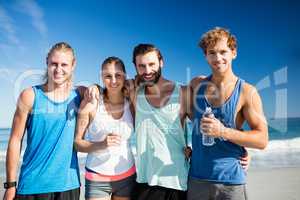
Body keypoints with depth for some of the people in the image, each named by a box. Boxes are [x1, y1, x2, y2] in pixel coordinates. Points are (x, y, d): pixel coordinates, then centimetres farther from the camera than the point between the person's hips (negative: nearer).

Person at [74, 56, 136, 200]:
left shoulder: (131, 104, -3)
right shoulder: (91, 103, -10)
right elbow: (77, 142, -7)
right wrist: (101, 144, -21)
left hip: (127, 177, 3)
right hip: (97, 179, -2)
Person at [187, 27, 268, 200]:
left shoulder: (247, 92, -8)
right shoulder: (197, 84, 1)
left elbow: (262, 140, -10)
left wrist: (223, 131, -21)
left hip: (231, 180, -2)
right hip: (196, 177, 3)